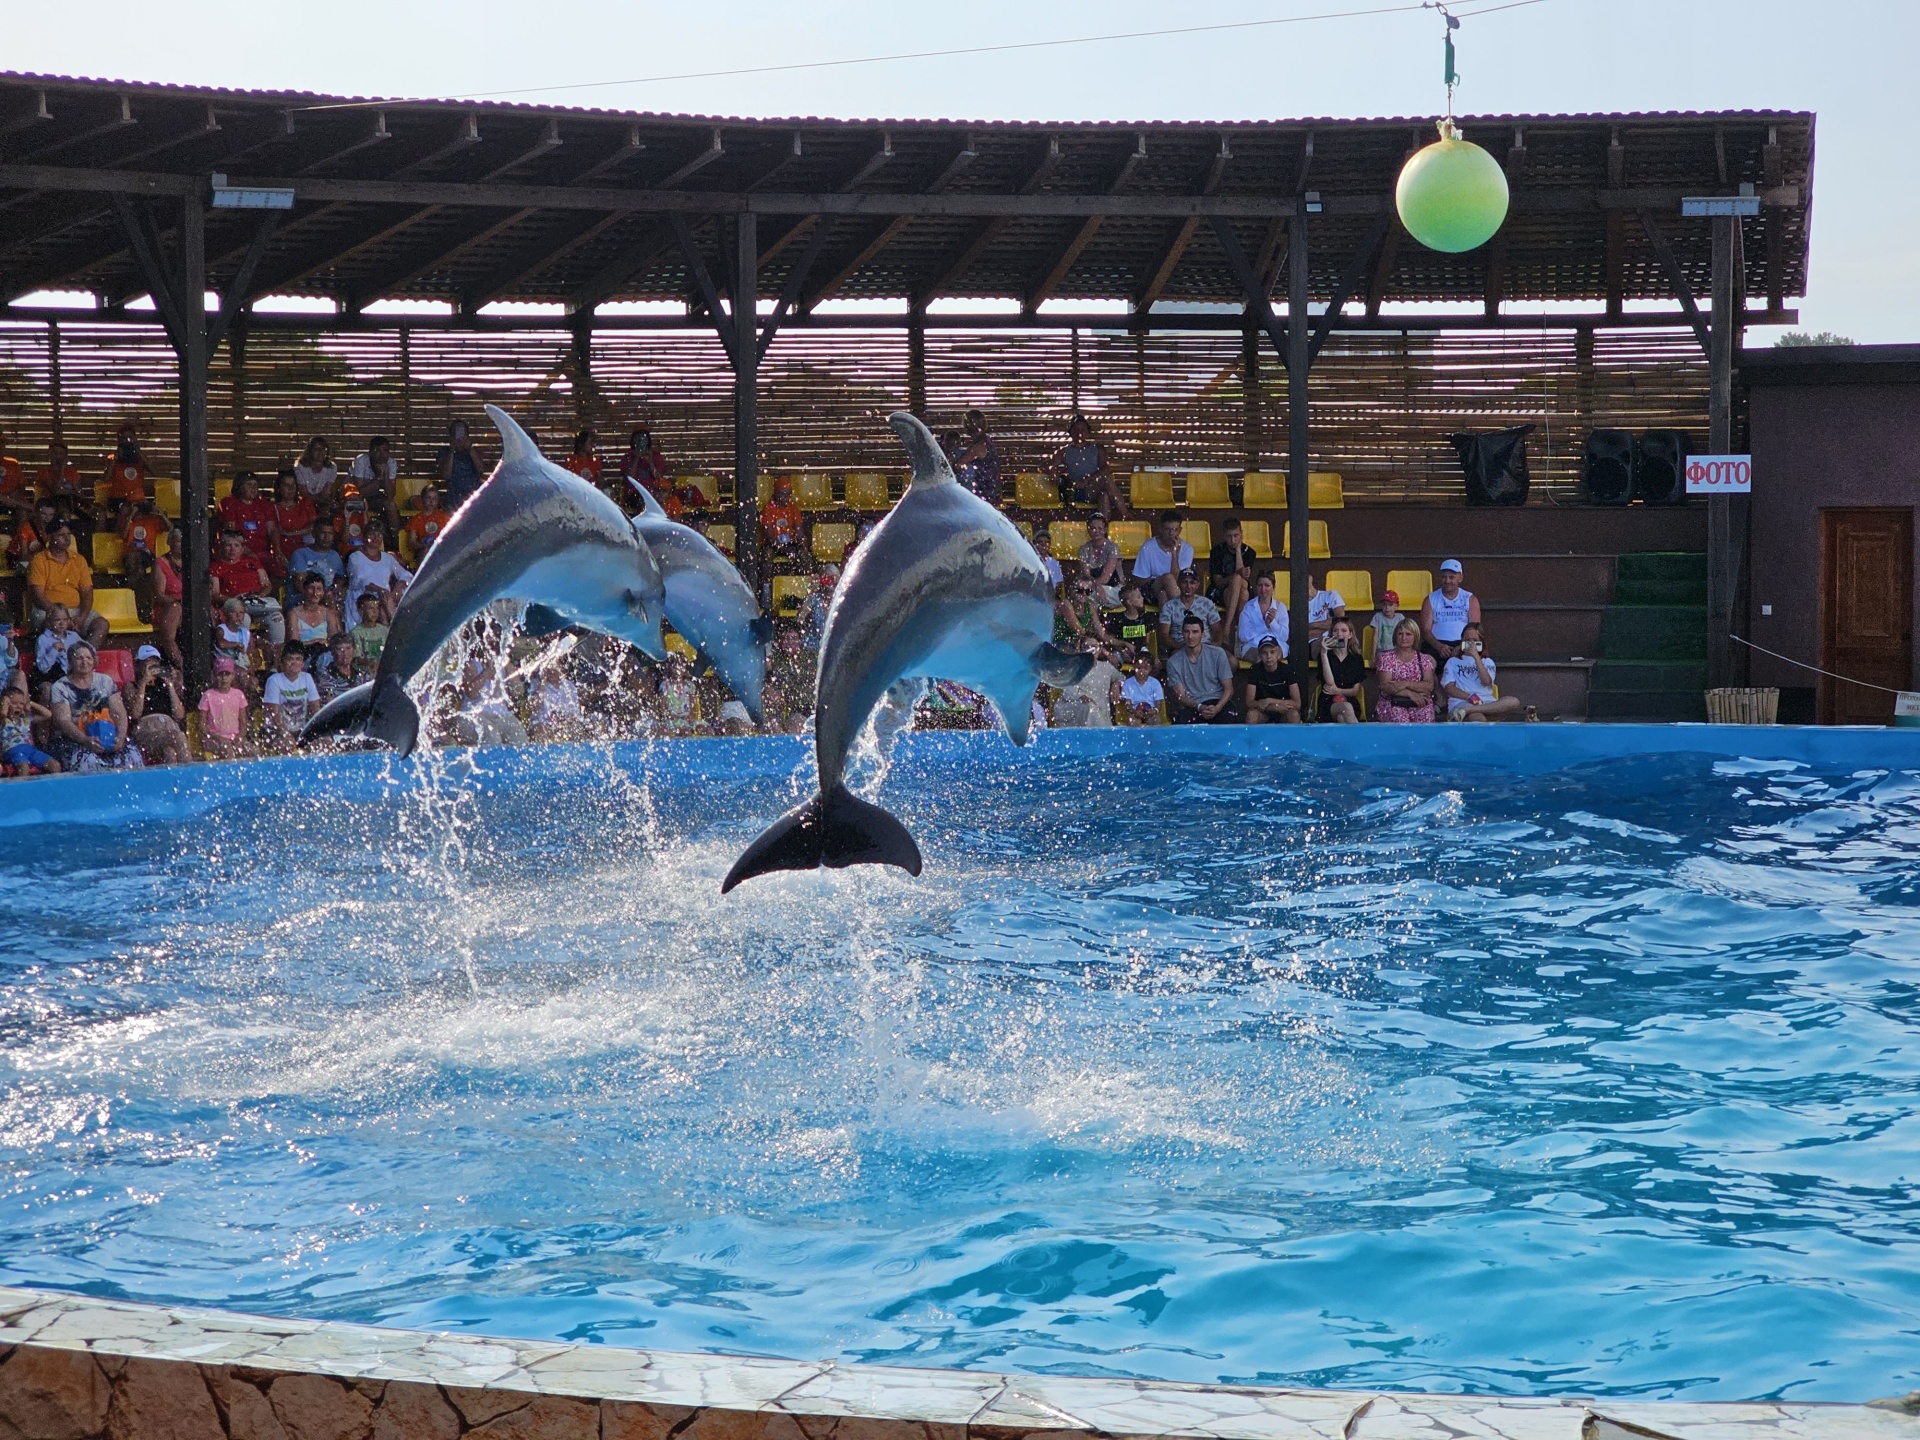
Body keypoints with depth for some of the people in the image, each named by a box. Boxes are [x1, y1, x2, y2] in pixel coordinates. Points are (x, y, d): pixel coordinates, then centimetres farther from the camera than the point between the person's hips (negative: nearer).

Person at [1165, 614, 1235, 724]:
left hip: (1217, 703, 0)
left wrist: (1217, 708, -16)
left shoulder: (1217, 654, 7)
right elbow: (1181, 696, 2)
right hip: (1191, 706, 0)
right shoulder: (1174, 662, 7)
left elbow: (1228, 689, 5)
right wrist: (1199, 707, -20)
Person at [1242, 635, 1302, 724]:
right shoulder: (1255, 670, -9)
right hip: (1263, 713, 0)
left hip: (1283, 713, 0)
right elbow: (1249, 703, -15)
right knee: (1251, 714, -33)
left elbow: (1297, 704, -15)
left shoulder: (1287, 670, -10)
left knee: (1294, 715, -34)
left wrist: (1270, 701, -24)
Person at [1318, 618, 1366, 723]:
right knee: (1346, 707, -37)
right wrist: (1324, 653, -14)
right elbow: (1330, 682, -11)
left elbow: (1356, 690, 10)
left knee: (1342, 718, -37)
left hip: (1350, 701, 1)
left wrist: (1337, 691, -9)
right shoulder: (1325, 655, 6)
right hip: (1328, 703, -1)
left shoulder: (1357, 658, 12)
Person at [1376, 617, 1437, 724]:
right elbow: (1385, 686, -4)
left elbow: (1429, 686, 0)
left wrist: (1406, 684, -13)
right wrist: (1411, 694, -14)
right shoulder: (1386, 658, 8)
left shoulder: (1424, 659, 13)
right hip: (1393, 704, -2)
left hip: (1421, 704, 2)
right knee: (1401, 721, -33)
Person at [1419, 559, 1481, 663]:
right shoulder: (1430, 600, 12)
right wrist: (1439, 646, -16)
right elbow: (1426, 629, 3)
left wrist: (1462, 647, -16)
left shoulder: (1470, 599, 12)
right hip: (1437, 644, 0)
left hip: (1463, 645, 0)